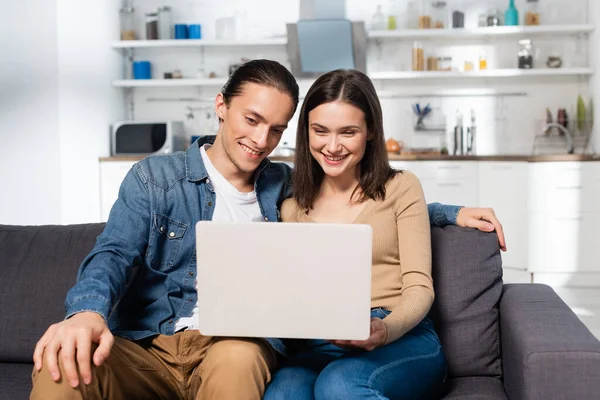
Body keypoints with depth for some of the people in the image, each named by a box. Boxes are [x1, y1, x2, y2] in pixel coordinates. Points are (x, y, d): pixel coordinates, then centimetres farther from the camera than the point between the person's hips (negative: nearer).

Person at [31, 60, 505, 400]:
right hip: (144, 346, -1)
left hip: (236, 344, 2)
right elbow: (114, 254, -5)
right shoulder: (155, 178, 8)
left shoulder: (284, 186, 18)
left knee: (238, 359, -37)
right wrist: (88, 309, -28)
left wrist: (451, 212, 17)